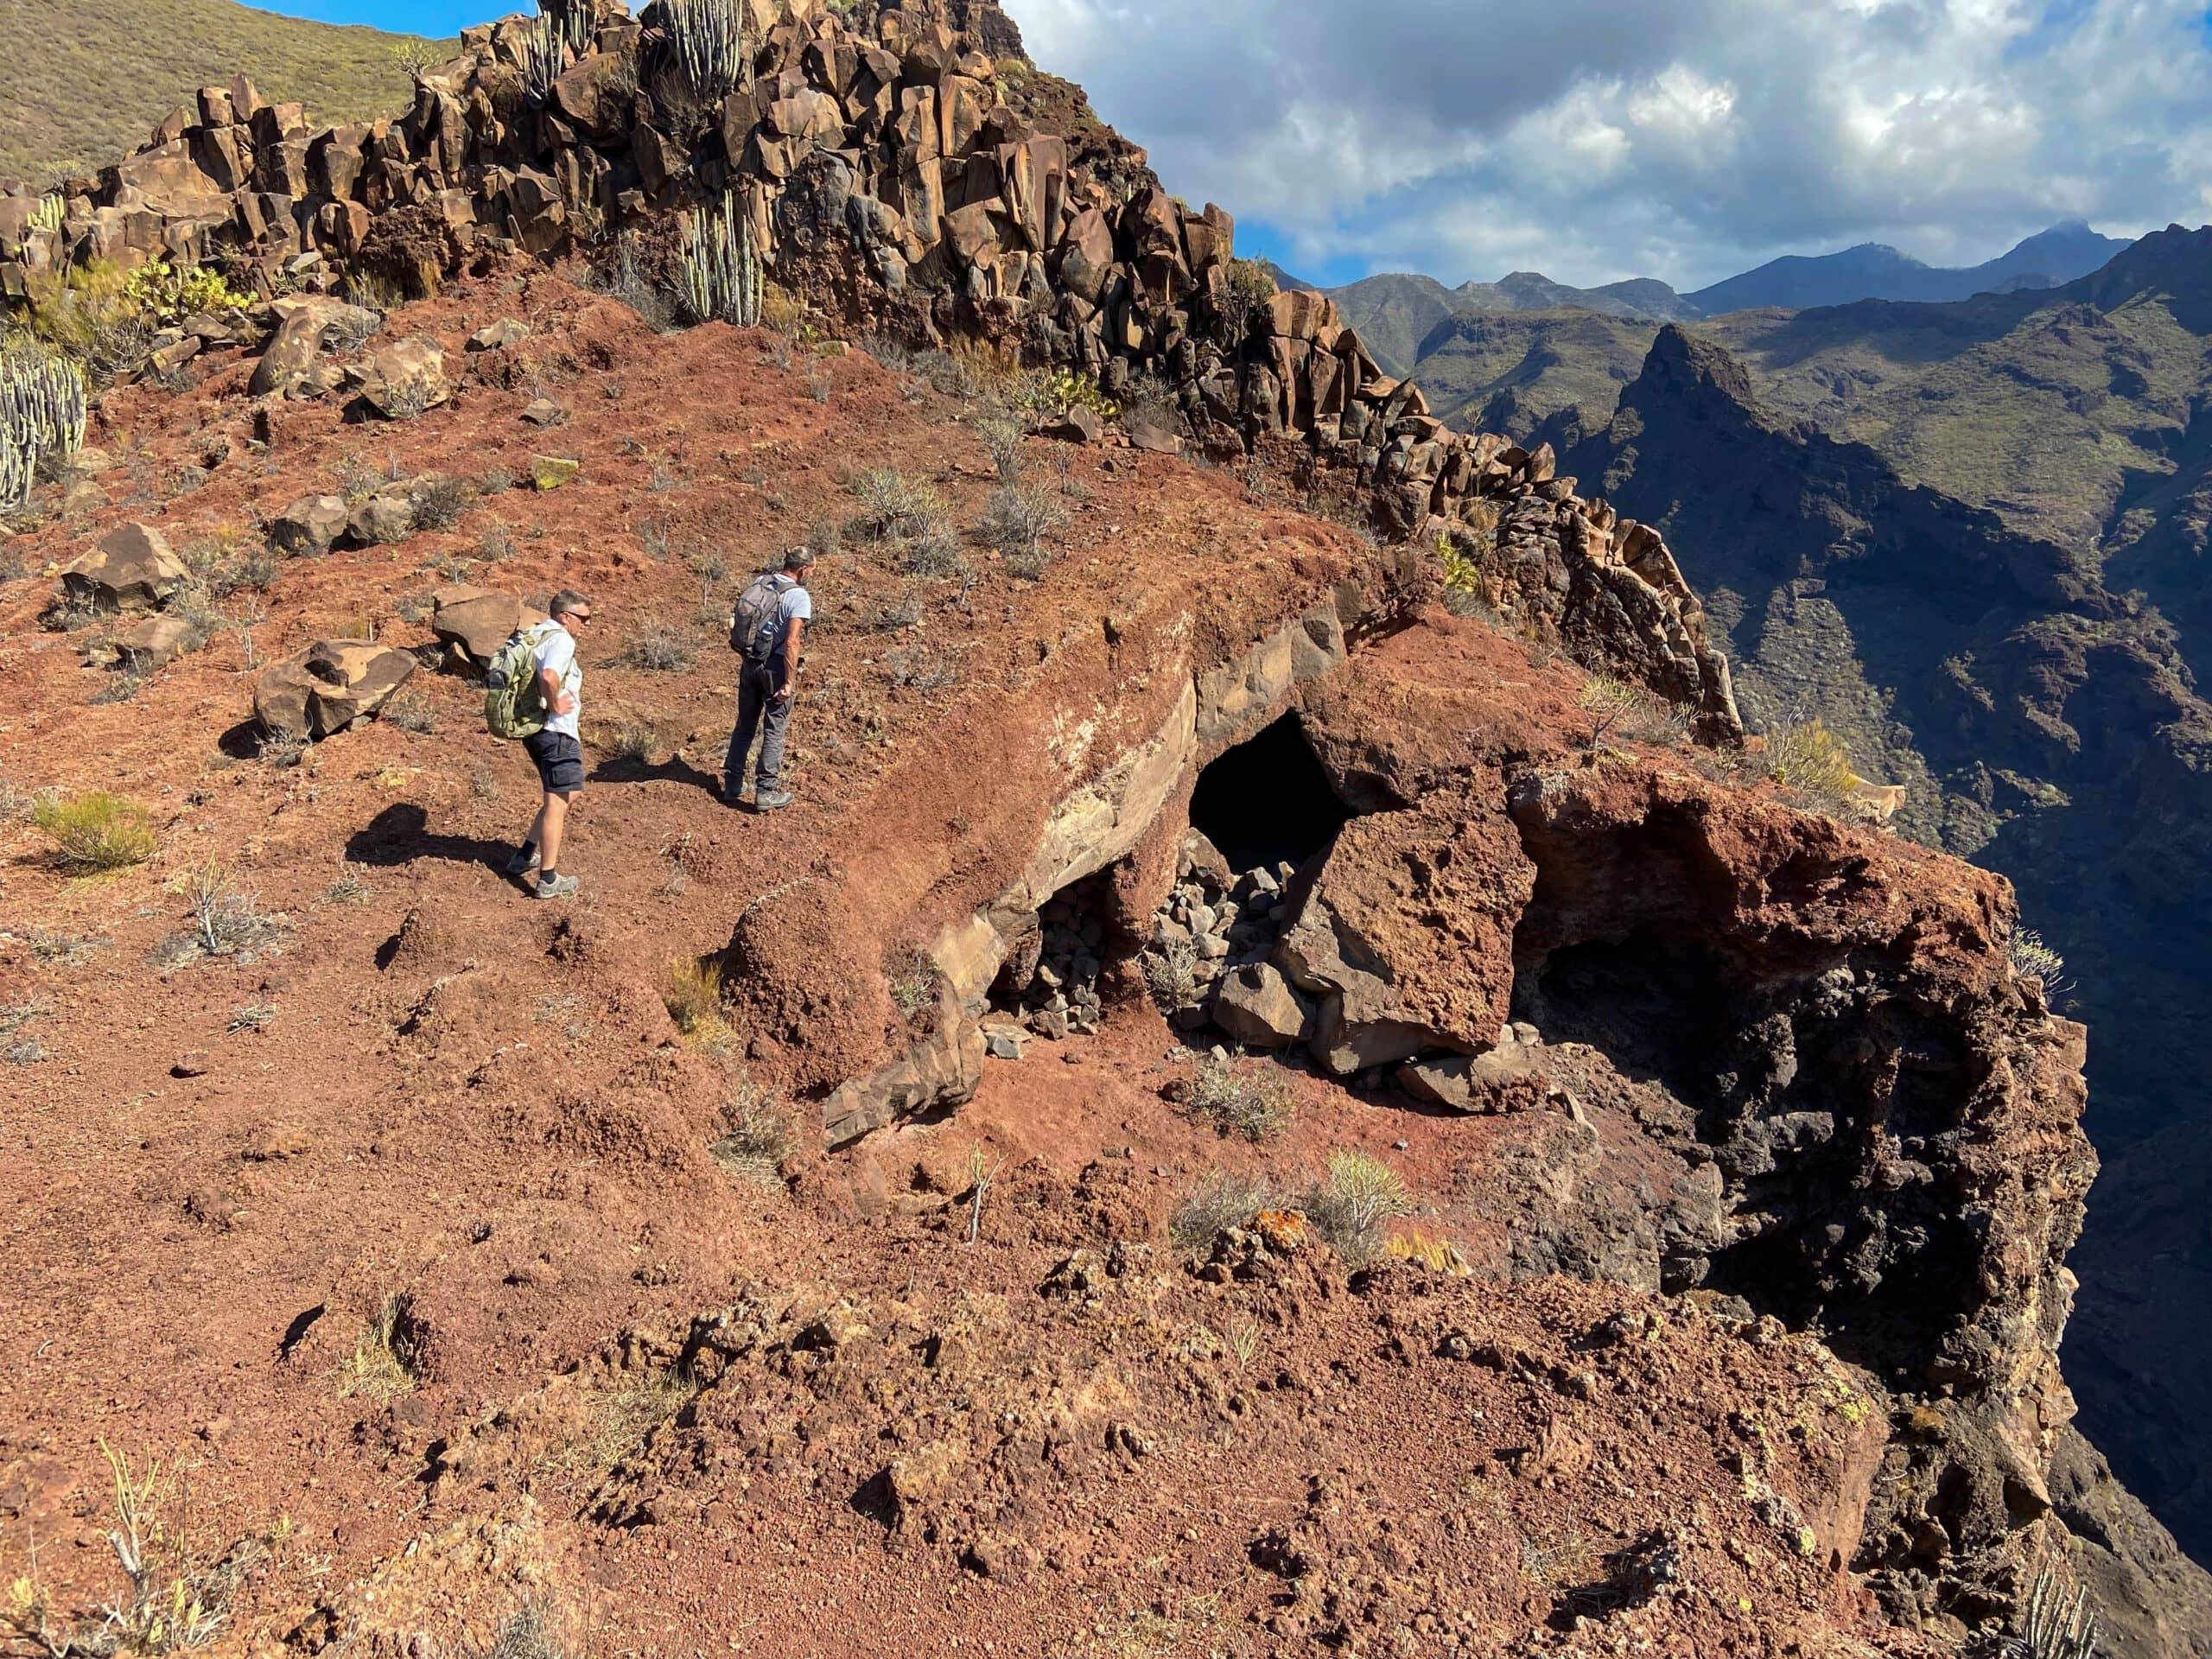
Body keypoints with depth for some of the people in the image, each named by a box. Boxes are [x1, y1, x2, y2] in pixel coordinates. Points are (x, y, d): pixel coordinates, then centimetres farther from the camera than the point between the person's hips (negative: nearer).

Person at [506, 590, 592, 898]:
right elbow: (549, 676, -35)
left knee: (568, 793, 23)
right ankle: (548, 880, 0)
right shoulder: (561, 640, -15)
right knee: (558, 801, -3)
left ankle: (527, 855, 27)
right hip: (556, 731, -10)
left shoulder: (535, 634, 15)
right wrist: (554, 705, -19)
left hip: (535, 729, 10)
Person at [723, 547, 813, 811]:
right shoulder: (798, 595, -15)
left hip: (749, 663, 6)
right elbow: (792, 642, -22)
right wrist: (789, 682, -19)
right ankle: (766, 792, 7)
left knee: (745, 725, 17)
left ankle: (732, 785, 23)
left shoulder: (758, 583, 4)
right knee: (774, 730, 4)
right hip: (775, 667, -6)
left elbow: (739, 622, 9)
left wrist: (747, 655, 18)